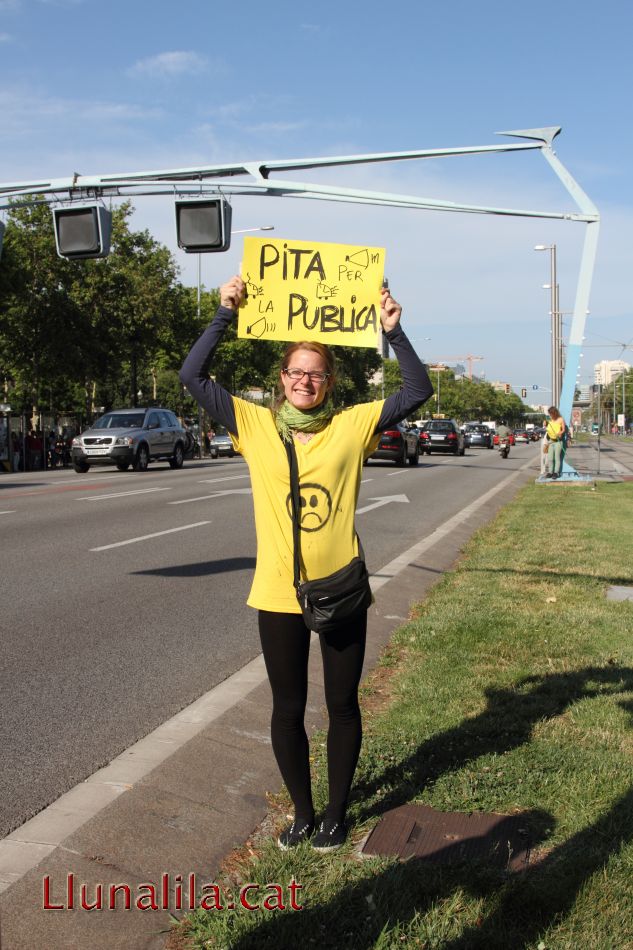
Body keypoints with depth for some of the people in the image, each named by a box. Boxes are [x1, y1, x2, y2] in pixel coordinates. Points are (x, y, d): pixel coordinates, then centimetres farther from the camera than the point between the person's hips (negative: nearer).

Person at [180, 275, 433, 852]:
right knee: (288, 709, 13)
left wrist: (393, 332, -13)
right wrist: (224, 315, -9)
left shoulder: (353, 426, -2)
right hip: (279, 593, 1)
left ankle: (337, 812, 35)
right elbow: (193, 377, -3)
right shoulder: (256, 425, 0)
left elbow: (419, 391, -4)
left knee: (342, 704, 14)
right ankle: (303, 813, 35)